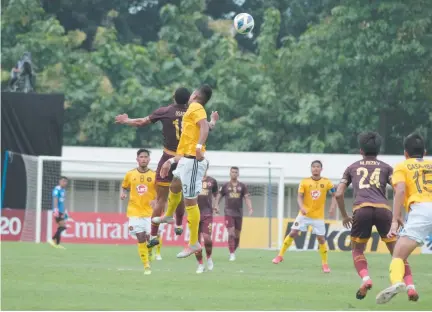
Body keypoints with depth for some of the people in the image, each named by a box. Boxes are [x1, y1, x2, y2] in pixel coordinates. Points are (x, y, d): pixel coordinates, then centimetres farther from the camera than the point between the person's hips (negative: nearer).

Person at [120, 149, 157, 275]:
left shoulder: (154, 175, 0)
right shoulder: (130, 174, 3)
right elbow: (124, 187, 16)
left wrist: (156, 201, -14)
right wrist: (123, 193, -6)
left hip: (150, 212, -1)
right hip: (135, 211, 1)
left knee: (150, 237, -10)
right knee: (141, 238, -4)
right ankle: (146, 266, 5)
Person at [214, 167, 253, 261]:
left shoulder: (242, 186, 7)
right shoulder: (225, 186, 5)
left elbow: (247, 197, 0)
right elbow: (219, 196, 8)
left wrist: (250, 208, -15)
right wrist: (216, 205, -9)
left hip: (239, 213, 2)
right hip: (229, 212, -2)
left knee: (237, 235, 7)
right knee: (231, 233, -13)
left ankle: (234, 250, 27)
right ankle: (232, 254, -12)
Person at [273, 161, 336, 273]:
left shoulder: (326, 182, -3)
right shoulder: (304, 182, -5)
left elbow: (334, 195, 6)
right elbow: (299, 197, -9)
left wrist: (333, 206, -11)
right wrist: (302, 208, -27)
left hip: (318, 216, 0)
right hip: (304, 214, 0)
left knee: (321, 238, -2)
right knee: (293, 233, -6)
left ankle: (325, 264, 11)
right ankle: (280, 255, 8)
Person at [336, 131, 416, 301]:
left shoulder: (352, 168, 24)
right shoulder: (386, 168, 22)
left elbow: (338, 194, 17)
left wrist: (344, 216, 28)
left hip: (361, 209, 0)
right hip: (383, 209, 0)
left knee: (357, 250, 16)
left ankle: (365, 279, -12)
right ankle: (410, 285, -5)